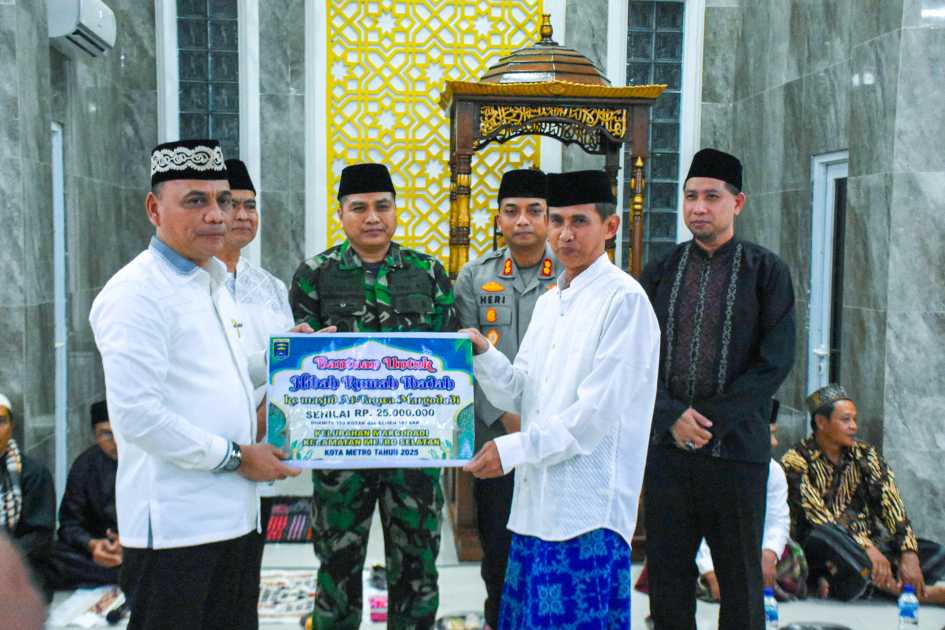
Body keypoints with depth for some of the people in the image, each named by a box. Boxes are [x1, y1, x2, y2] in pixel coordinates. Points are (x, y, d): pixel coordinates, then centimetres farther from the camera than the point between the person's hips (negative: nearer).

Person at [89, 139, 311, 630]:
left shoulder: (214, 284, 15)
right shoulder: (137, 292, -14)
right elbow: (136, 415, -23)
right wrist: (234, 456, -15)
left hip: (232, 514, 9)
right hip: (174, 526, -8)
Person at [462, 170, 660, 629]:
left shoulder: (624, 300, -11)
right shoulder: (547, 302, 15)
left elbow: (598, 412, -17)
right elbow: (521, 395, 12)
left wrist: (513, 449, -15)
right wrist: (483, 354, -6)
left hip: (589, 508, -7)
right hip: (536, 501, 8)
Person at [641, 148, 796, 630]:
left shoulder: (767, 272, 1)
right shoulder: (660, 273, 8)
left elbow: (775, 362, -6)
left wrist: (713, 420, -12)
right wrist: (673, 416, -10)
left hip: (736, 446, -2)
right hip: (665, 443, 3)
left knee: (740, 573, 9)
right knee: (667, 573, 9)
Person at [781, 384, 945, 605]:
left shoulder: (864, 455, 7)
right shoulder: (796, 461, -8)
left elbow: (891, 505, -5)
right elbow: (818, 515, -20)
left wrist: (909, 555, -19)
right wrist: (866, 548, -30)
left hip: (867, 543, 5)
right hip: (821, 546, -5)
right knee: (826, 534, -38)